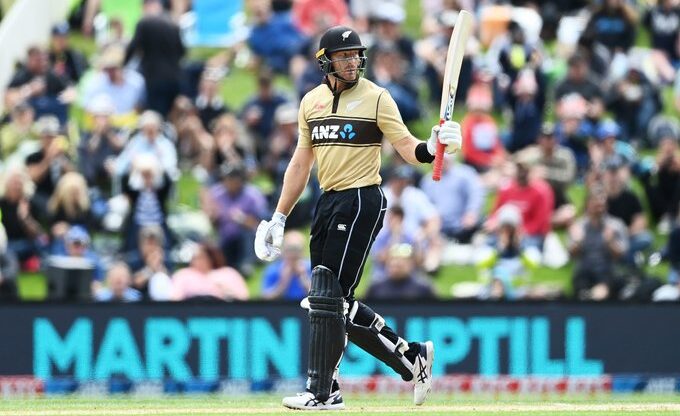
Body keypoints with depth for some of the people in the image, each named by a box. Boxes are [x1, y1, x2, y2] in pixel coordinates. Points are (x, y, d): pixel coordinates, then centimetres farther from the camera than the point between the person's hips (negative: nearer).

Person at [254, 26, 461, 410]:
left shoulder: (376, 98, -5)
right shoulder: (311, 101, 12)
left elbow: (408, 148, -10)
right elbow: (301, 163, 17)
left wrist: (433, 147, -32)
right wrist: (279, 218, 15)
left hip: (362, 202, -7)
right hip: (328, 202, 7)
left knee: (329, 298, -10)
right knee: (336, 302, 8)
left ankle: (324, 392, -4)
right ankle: (412, 357, 20)